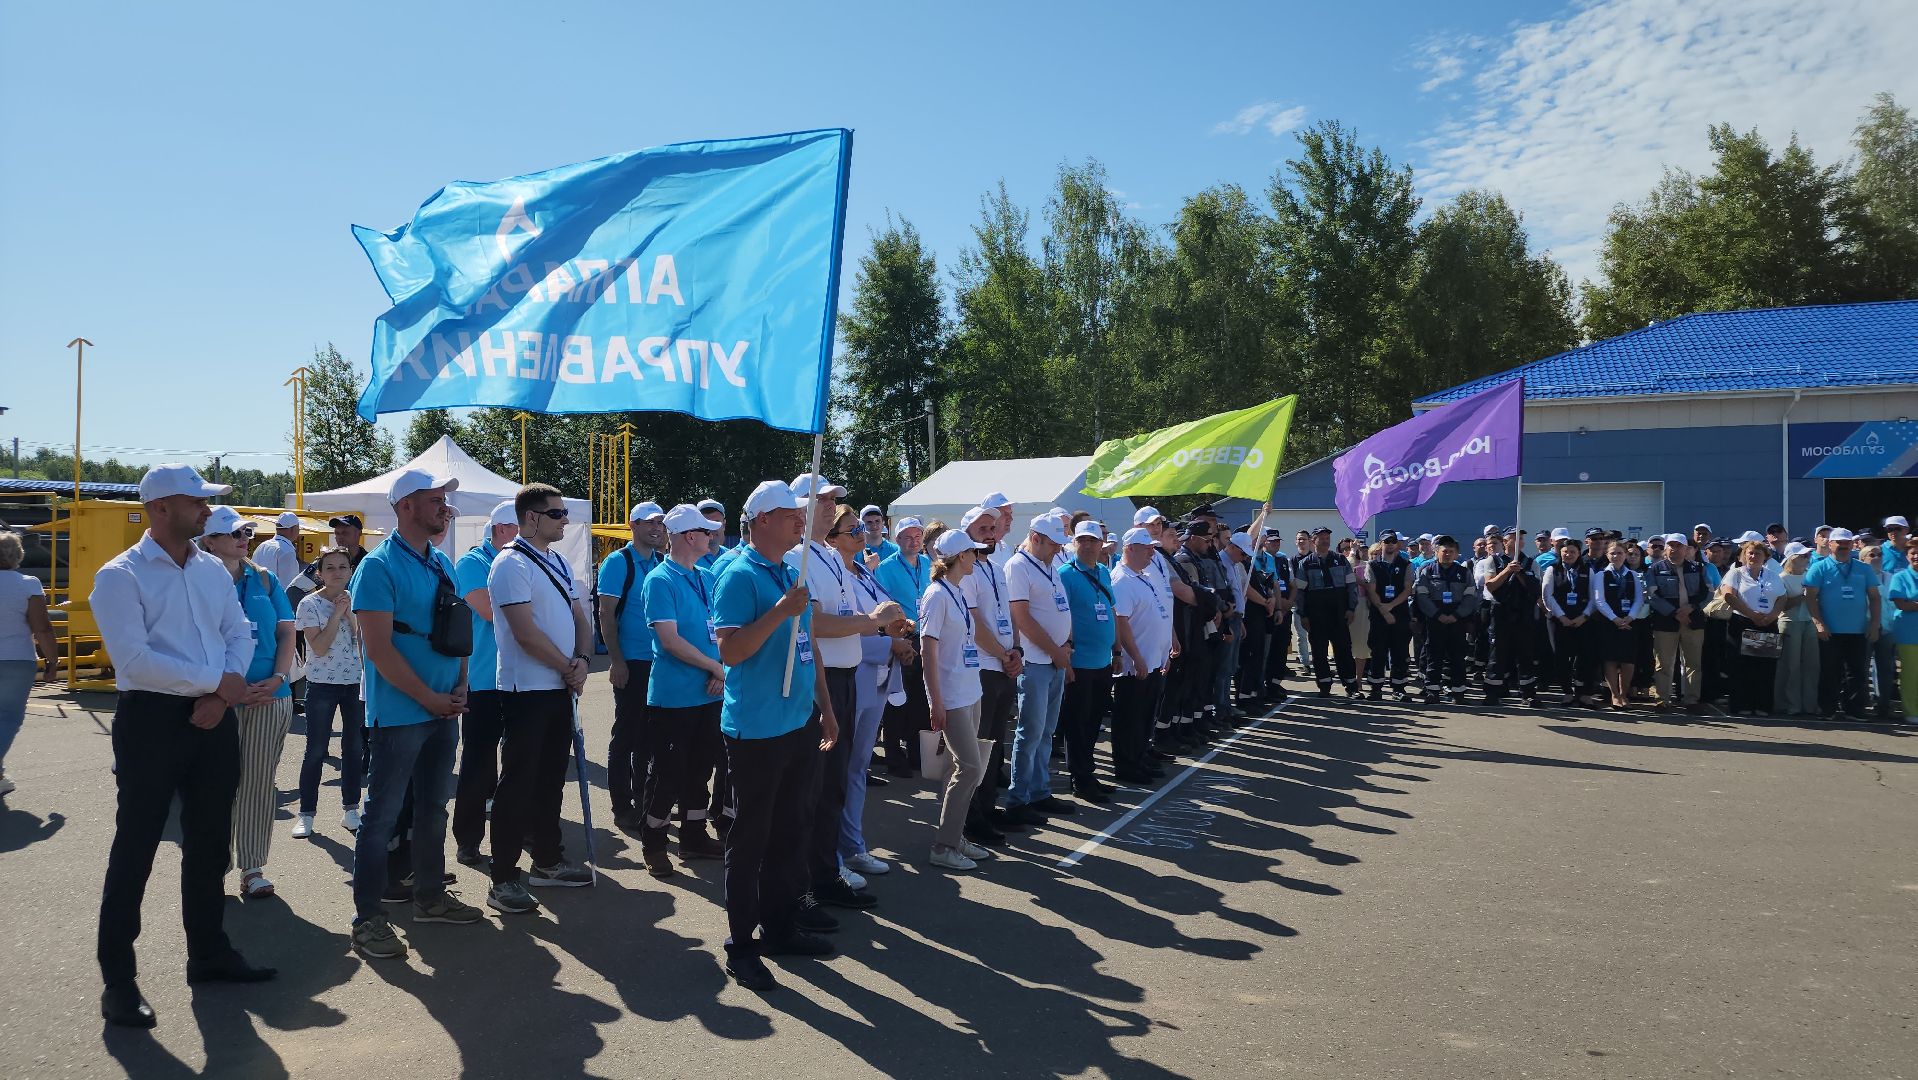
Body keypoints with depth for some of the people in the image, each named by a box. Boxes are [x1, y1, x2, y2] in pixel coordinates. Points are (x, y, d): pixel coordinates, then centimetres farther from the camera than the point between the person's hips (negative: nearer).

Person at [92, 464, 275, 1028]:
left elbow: (239, 633, 7)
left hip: (214, 718, 6)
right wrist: (220, 682, -17)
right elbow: (135, 659, -19)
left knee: (210, 840, 15)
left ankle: (208, 952, 30)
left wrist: (223, 693, -10)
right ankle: (117, 977, 15)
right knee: (135, 848, 2)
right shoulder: (121, 576, -10)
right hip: (152, 719, -6)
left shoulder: (213, 570, 10)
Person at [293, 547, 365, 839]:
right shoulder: (310, 604, -6)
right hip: (322, 685, -4)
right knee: (316, 750, 1)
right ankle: (306, 812, 11)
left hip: (355, 683, 4)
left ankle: (350, 808, 18)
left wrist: (350, 613, -11)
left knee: (354, 747, 7)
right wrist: (337, 613, -15)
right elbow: (319, 648, -15)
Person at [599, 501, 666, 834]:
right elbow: (606, 614, -10)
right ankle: (622, 808, 12)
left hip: (660, 663, 6)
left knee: (650, 734, 14)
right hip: (632, 664, -6)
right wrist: (616, 661, -16)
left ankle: (644, 803, 25)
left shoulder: (664, 562, 10)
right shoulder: (618, 562, -7)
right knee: (626, 735, 2)